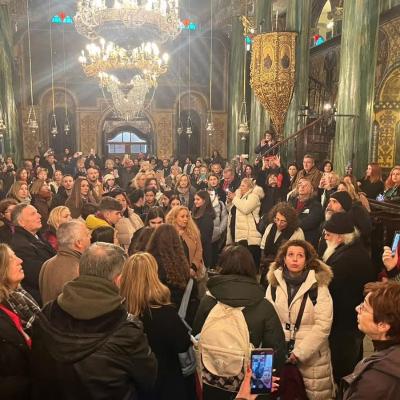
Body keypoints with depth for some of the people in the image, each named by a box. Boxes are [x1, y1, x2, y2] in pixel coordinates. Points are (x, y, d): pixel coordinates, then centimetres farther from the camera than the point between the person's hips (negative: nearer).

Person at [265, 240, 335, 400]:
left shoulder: (318, 286, -9)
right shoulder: (274, 284, 1)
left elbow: (322, 326, -13)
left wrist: (299, 353, -16)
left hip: (311, 357, -3)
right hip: (279, 355, 3)